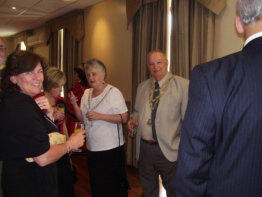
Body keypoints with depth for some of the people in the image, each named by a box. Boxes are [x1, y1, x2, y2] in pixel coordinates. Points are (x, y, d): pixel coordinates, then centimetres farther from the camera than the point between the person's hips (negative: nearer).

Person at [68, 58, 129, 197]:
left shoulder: (113, 92, -10)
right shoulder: (86, 93, 9)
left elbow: (124, 118, -15)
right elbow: (82, 117, 12)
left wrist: (100, 116, -23)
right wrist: (74, 104, -5)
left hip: (111, 148, -6)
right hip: (92, 148, 6)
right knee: (96, 185, 18)